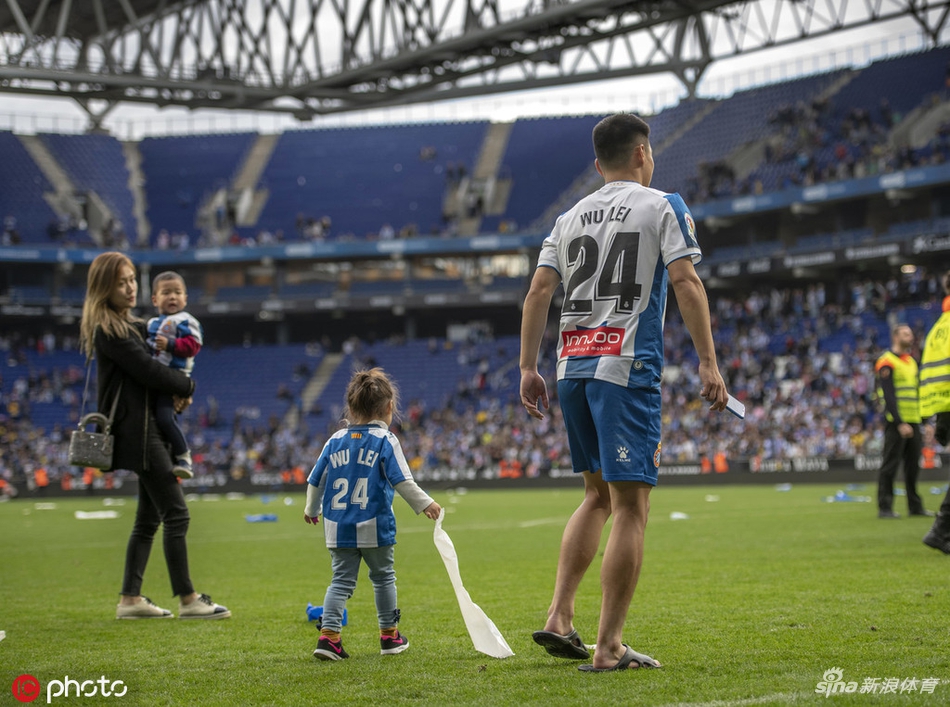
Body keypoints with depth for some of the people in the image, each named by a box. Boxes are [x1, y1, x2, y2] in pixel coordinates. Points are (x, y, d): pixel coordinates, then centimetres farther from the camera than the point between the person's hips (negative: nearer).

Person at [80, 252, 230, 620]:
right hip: (137, 432, -10)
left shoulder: (133, 325, 17)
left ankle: (130, 600, 15)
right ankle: (188, 600, -4)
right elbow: (147, 370, -16)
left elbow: (149, 368, 20)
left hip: (150, 428, 10)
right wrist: (187, 386, -1)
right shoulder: (108, 331, -13)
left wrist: (179, 392, -1)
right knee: (176, 514, -8)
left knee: (149, 519, 12)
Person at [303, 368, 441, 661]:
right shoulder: (385, 440, -5)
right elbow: (401, 480, -12)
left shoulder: (335, 441, 8)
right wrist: (424, 503, -3)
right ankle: (389, 636, 21)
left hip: (338, 528, 3)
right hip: (374, 527, -3)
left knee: (341, 581, 7)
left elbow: (316, 480, 14)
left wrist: (312, 509, 29)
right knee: (383, 577, 13)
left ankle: (328, 635, -7)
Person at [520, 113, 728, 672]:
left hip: (573, 369, 6)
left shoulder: (570, 217, 16)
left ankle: (559, 618, 10)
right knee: (631, 508, -4)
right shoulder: (663, 207, 2)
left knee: (599, 496, 19)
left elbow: (538, 293, 9)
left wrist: (528, 368, 11)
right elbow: (686, 282, -9)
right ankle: (609, 648, -6)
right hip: (627, 369, -6)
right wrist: (709, 363, -10)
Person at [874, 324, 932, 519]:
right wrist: (900, 423, -21)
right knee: (890, 464, -6)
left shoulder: (911, 361, 18)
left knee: (913, 464, 10)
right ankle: (884, 508, -2)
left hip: (913, 422, 8)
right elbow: (889, 396, -15)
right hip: (896, 422, -8)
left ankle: (915, 506, 17)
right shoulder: (887, 361, -8)